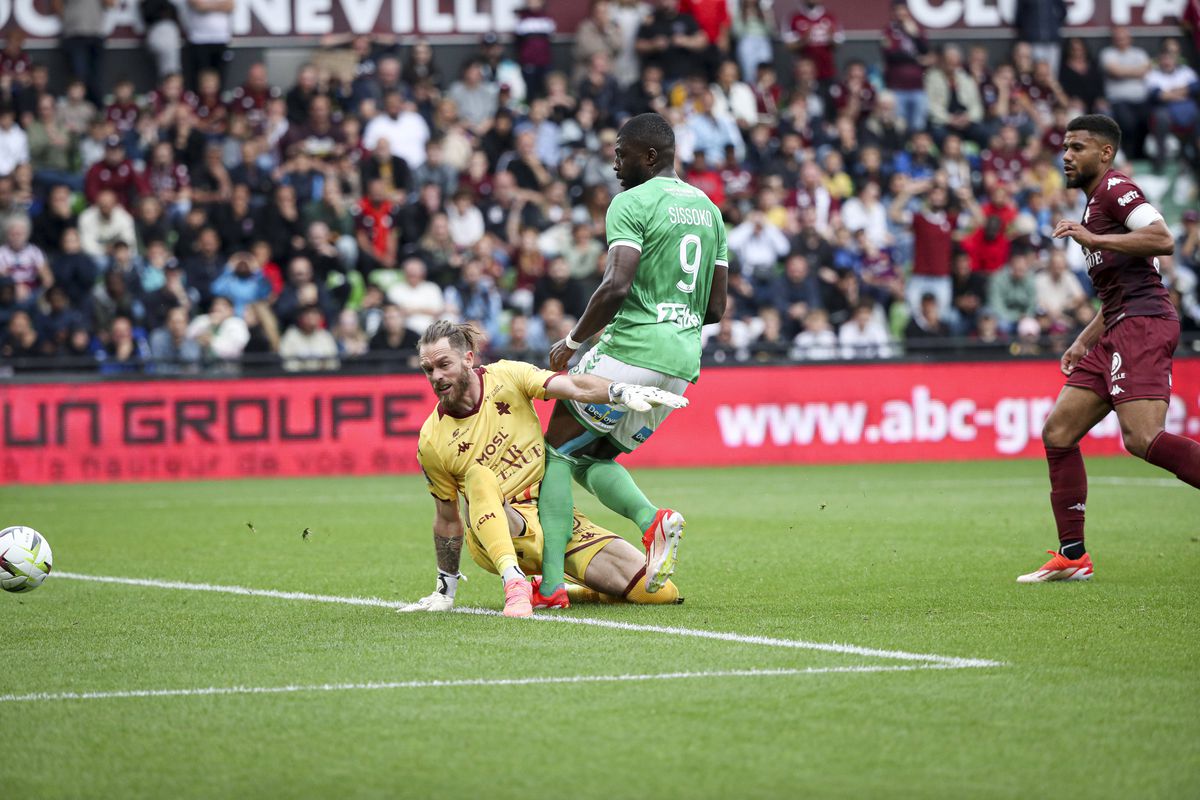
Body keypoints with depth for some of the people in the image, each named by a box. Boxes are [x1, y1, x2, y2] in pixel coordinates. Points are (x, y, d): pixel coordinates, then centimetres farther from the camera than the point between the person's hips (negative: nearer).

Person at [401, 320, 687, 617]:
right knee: (479, 476, -36)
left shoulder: (506, 376, -4)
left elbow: (575, 387, -17)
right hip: (495, 534, -3)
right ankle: (514, 584, -44)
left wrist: (623, 391, -36)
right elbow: (447, 519, 4)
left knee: (662, 592, -10)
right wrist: (445, 590, 8)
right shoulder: (431, 442, -6)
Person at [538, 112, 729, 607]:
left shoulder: (632, 204, -7)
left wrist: (571, 342, -7)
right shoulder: (709, 209, 17)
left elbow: (616, 287, -19)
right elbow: (716, 307, 17)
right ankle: (653, 520, -9)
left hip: (631, 349, -8)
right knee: (592, 458, 20)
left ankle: (551, 583, -4)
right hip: (683, 362, 8)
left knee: (557, 451, 6)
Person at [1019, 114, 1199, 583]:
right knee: (1058, 433, 6)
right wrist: (1084, 342, 26)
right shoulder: (1094, 204, 27)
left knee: (1143, 438, -24)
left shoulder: (1115, 188, -3)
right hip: (1117, 333, 10)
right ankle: (1072, 557, 8)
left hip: (1142, 323, -10)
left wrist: (1092, 238, -20)